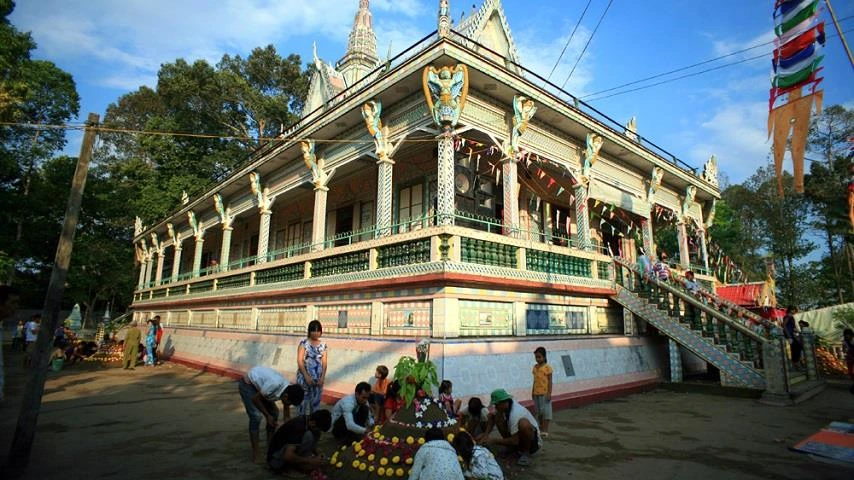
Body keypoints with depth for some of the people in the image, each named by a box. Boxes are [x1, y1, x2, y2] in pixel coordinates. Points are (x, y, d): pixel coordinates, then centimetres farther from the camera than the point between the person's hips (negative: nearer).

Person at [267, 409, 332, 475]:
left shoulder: (306, 421, -1)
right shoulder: (298, 426, -28)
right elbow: (288, 456, -35)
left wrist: (318, 455, -4)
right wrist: (311, 461, -28)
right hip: (276, 460, -9)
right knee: (308, 436, -26)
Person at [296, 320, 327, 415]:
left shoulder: (323, 345, 7)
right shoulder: (304, 342, -4)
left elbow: (324, 362, 5)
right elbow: (299, 361, -8)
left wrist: (322, 377, -7)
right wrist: (306, 376, -14)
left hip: (318, 379, 4)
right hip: (305, 377, -3)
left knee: (316, 401, 8)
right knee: (303, 400, -2)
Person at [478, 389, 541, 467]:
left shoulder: (515, 414, -33)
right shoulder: (505, 405, -10)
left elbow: (514, 441, -31)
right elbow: (492, 418, 4)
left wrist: (493, 441, -24)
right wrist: (486, 434, -12)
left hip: (533, 442, -8)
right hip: (514, 437, 8)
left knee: (523, 423, -39)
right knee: (496, 416, -10)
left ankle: (526, 453, -14)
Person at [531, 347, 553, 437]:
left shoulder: (547, 367, -10)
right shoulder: (535, 367, 8)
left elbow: (550, 381, -10)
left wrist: (549, 393, -14)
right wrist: (532, 392, 14)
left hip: (545, 393, -6)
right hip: (536, 393, 6)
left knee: (546, 412, -1)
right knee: (538, 412, 14)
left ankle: (545, 431, 3)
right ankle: (541, 429, 25)